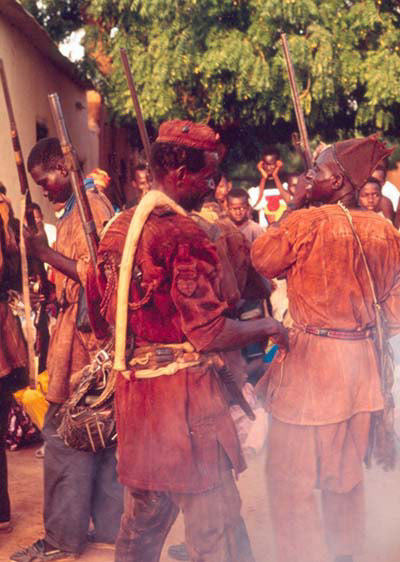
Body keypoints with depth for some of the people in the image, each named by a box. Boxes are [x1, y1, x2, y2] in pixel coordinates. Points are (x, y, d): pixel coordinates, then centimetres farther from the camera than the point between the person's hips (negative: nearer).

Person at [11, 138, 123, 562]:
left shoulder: (92, 206, -13)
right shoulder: (77, 208, 16)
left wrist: (48, 253, -18)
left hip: (84, 337, -10)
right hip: (76, 332, 10)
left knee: (65, 435, -4)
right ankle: (109, 524, 22)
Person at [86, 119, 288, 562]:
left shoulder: (116, 228, 8)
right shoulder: (184, 236, -18)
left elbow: (98, 317, 17)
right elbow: (209, 334, -20)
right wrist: (267, 326, -5)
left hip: (132, 388, 9)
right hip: (182, 393, -8)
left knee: (143, 517, 20)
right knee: (214, 524, -1)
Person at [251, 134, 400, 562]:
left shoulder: (304, 222, -15)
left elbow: (261, 259, 1)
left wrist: (293, 205, 3)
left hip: (310, 359, -6)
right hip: (360, 363, 7)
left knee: (289, 476, 3)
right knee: (345, 473, 20)